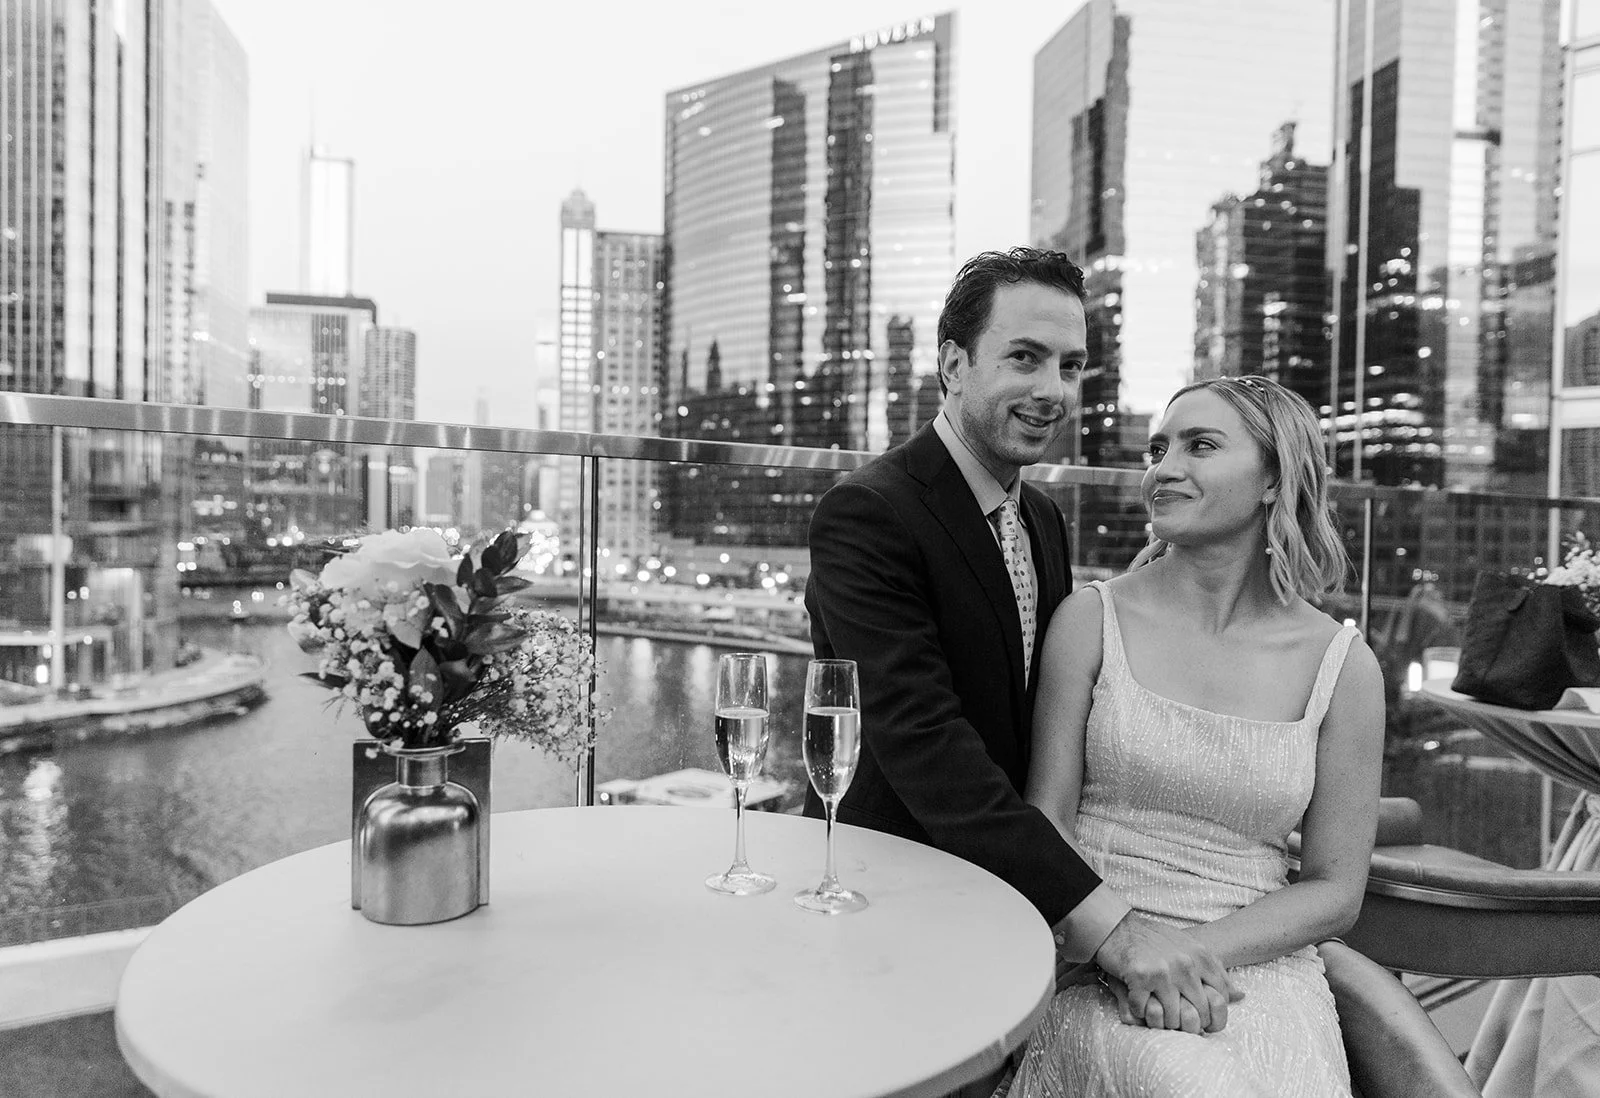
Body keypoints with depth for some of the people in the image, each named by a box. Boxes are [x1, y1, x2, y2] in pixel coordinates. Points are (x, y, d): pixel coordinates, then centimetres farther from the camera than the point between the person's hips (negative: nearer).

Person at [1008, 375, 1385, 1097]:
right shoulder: (1092, 619, -2)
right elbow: (1047, 818, 0)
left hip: (1255, 962, 2)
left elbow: (1334, 891, 3)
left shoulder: (1343, 665, -1)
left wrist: (1193, 950, -11)